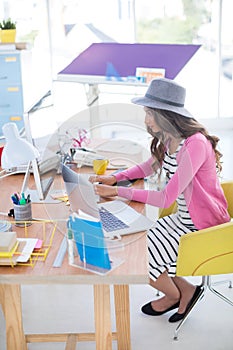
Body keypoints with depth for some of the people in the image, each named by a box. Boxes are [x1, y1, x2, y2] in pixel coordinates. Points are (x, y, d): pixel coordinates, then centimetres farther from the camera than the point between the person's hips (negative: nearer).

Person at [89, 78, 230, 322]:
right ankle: (186, 291, 18)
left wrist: (118, 191, -24)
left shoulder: (195, 145, -29)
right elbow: (150, 166, 19)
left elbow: (166, 198, -29)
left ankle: (174, 295, 20)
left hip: (202, 228, -9)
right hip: (183, 218, 9)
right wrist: (115, 178, 4)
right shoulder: (170, 139, 0)